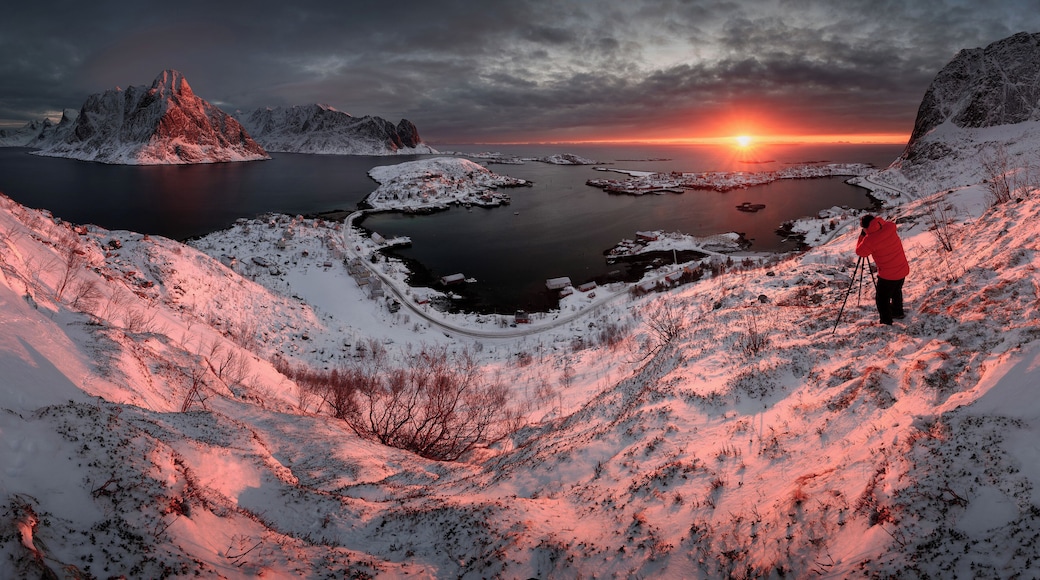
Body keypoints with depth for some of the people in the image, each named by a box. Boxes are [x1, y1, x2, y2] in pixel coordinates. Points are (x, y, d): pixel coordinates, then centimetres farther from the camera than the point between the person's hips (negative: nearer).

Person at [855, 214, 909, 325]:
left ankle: (886, 322, 10)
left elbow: (860, 252, -8)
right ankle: (898, 312, 48)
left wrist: (862, 236, 0)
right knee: (896, 291, 30)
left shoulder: (870, 239, -25)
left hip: (888, 275, -8)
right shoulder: (889, 227, -8)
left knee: (883, 299, 6)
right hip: (902, 270, 8)